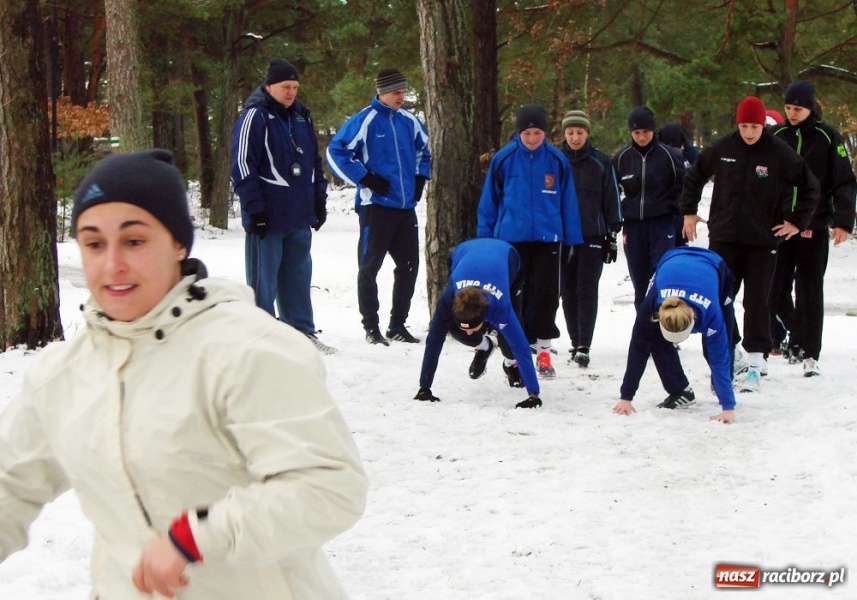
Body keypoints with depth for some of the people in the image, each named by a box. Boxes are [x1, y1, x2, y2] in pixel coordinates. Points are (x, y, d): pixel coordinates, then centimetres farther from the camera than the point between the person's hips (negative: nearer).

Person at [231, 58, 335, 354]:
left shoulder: (301, 117, 15)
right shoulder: (255, 116, -9)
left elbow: (314, 161, 23)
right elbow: (242, 165, -13)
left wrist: (319, 200, 17)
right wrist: (255, 208, -17)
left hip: (299, 216, 7)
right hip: (268, 217, -7)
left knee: (298, 275, 13)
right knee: (264, 279, 0)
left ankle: (302, 332, 21)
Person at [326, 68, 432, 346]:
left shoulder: (410, 121, 10)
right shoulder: (365, 121, -9)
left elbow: (424, 150, 28)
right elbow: (336, 152, -10)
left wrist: (420, 178, 14)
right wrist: (365, 179, -13)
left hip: (406, 207, 6)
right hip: (376, 206, -6)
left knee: (409, 266, 9)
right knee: (369, 267, -1)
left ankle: (398, 324, 20)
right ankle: (371, 327, 6)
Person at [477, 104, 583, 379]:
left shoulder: (557, 160, 0)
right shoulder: (504, 159, -3)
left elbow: (568, 201, 8)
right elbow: (489, 200, 5)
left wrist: (573, 239, 8)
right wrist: (485, 237, 6)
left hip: (547, 238, 1)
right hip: (512, 238, -1)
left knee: (546, 295, 4)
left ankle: (543, 351, 14)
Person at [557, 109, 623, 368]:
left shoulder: (601, 162, 4)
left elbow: (611, 200, 7)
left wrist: (612, 235, 3)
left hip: (593, 237, -2)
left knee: (587, 291, -6)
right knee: (568, 292, 5)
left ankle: (584, 346, -8)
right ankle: (576, 342, 14)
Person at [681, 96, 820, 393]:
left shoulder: (780, 154, -7)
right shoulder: (721, 148, 0)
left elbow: (810, 187, 2)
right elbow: (694, 176, 16)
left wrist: (796, 221, -1)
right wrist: (689, 212, 12)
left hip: (763, 241, -3)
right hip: (723, 238, 3)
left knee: (757, 301, -3)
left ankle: (755, 365, 0)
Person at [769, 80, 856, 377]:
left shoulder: (828, 138, -1)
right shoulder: (776, 137, 8)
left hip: (814, 227, -3)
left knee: (810, 291, -1)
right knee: (775, 288, 3)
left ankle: (810, 354, 3)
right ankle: (796, 335, 26)